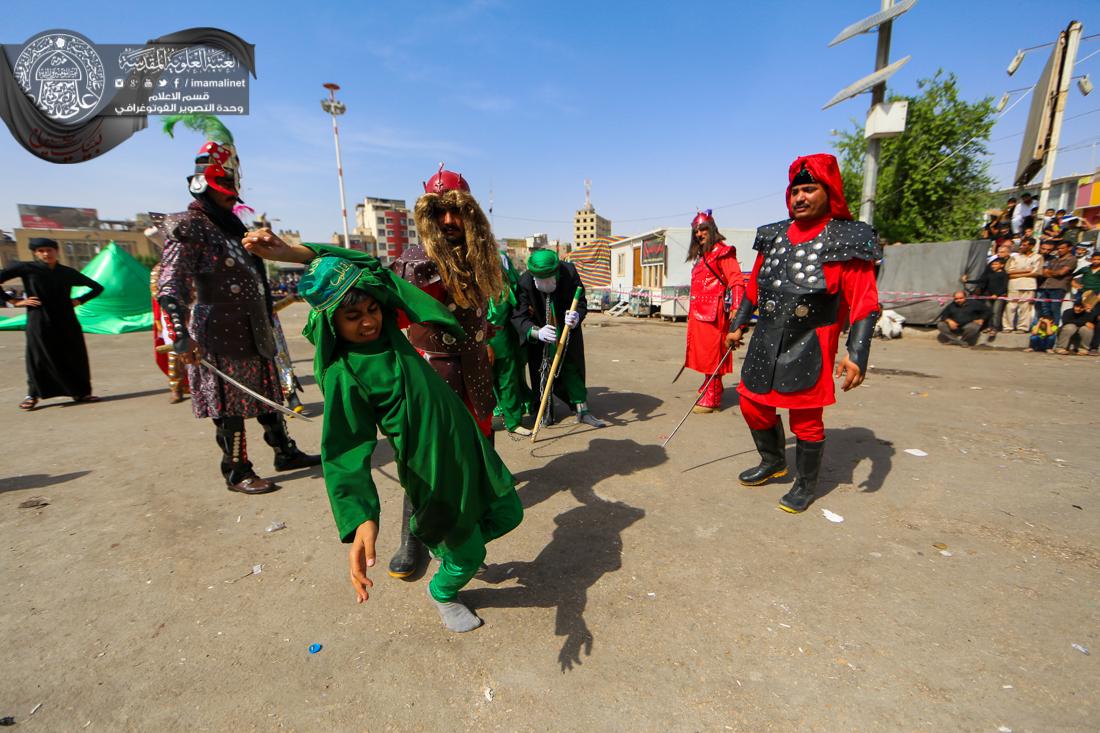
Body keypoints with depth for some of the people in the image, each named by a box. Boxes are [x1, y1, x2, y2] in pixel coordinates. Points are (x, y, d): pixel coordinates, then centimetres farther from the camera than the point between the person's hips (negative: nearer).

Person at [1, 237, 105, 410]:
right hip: (39, 322, -2)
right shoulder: (26, 268, 1)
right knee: (38, 357, 2)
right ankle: (32, 395, 17)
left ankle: (81, 392, 12)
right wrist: (14, 301, -6)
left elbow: (97, 287, 18)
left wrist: (79, 300, 6)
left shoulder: (68, 272, 9)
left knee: (75, 357, 2)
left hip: (67, 322, 2)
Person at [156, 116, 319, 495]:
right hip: (220, 333, -8)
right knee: (230, 405, -1)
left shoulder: (231, 225, 18)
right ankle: (237, 473, 12)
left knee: (266, 393, 14)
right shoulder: (188, 228, -8)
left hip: (251, 328, 8)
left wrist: (267, 317, 25)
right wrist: (181, 335, -29)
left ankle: (285, 452, 27)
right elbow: (170, 286, -18)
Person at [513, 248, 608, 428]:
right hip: (538, 334, -1)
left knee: (573, 369, 6)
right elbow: (518, 316, -26)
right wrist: (537, 332, -45)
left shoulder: (569, 272, -21)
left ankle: (582, 410, 16)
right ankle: (545, 413, 21)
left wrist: (577, 316, -38)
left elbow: (581, 303, -14)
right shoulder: (525, 282, -24)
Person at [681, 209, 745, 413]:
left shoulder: (722, 251, -6)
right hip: (698, 311, 9)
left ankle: (711, 398, 0)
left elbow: (736, 281, -14)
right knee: (704, 352, 15)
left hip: (713, 312, -9)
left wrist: (735, 308, -25)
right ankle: (711, 387, 31)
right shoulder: (701, 256, 21)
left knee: (711, 353, -6)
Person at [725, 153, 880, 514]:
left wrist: (857, 353, -19)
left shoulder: (847, 240, -7)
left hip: (809, 347, -5)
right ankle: (773, 462, 39)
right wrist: (737, 325, 14)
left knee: (806, 420, 4)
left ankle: (806, 485, 28)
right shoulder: (773, 235, 8)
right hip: (766, 341, 6)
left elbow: (864, 303, -10)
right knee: (753, 406, 13)